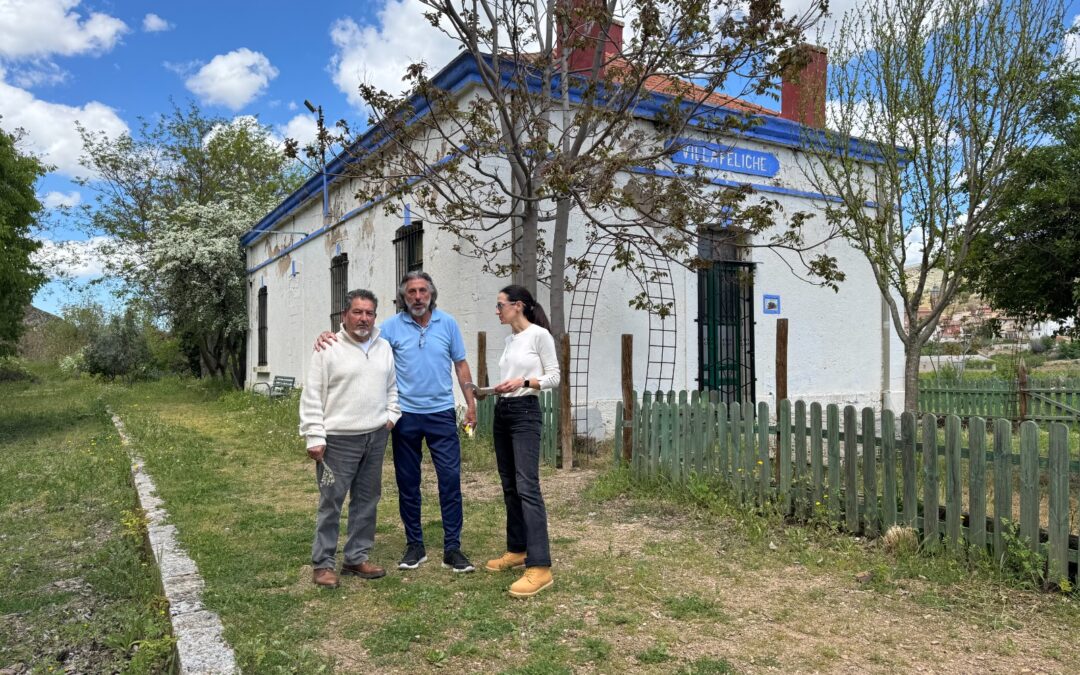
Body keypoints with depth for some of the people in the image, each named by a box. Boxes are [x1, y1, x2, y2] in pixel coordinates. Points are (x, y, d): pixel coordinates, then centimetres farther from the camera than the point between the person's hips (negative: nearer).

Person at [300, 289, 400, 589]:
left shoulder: (384, 348, 9)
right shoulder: (328, 349, -7)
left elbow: (392, 387, 20)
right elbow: (312, 397, -8)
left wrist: (391, 414, 6)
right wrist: (314, 437, -12)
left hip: (376, 437, 6)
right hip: (339, 439, -5)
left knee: (367, 500, 12)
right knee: (331, 502, 0)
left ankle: (356, 558, 24)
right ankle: (322, 563, 13)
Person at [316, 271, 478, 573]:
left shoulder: (447, 323, 2)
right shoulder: (392, 326, 0)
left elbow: (460, 364, 7)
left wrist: (470, 403, 4)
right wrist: (329, 337, -19)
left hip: (442, 413, 0)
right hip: (406, 415, 0)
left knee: (450, 479, -2)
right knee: (408, 483, 9)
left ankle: (452, 548, 8)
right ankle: (414, 545, 24)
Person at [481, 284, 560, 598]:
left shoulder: (540, 335, -8)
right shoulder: (509, 339, 15)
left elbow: (554, 377, -8)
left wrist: (524, 382, -20)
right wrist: (499, 387, 2)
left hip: (525, 412, -8)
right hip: (502, 411, 8)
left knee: (527, 486, -14)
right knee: (509, 486, 11)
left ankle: (540, 567, -15)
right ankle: (517, 550, 23)